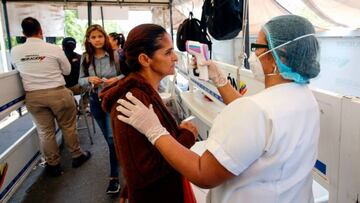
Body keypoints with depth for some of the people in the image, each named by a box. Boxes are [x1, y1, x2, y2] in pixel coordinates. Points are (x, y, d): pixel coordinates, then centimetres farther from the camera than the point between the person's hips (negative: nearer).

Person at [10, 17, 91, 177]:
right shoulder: (54, 49, -10)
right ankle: (77, 156, 28)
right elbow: (67, 70, 3)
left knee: (45, 131, 13)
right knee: (68, 126, 13)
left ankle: (53, 165, 26)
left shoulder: (15, 51, -2)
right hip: (58, 93, -2)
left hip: (33, 96, 3)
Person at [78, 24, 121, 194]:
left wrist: (116, 79, -23)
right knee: (108, 136, 18)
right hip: (95, 100, 4)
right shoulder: (85, 58, -1)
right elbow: (80, 80, 4)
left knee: (112, 137, -9)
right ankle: (120, 156, 45)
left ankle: (114, 177, -1)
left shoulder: (114, 55, -10)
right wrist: (89, 79, -18)